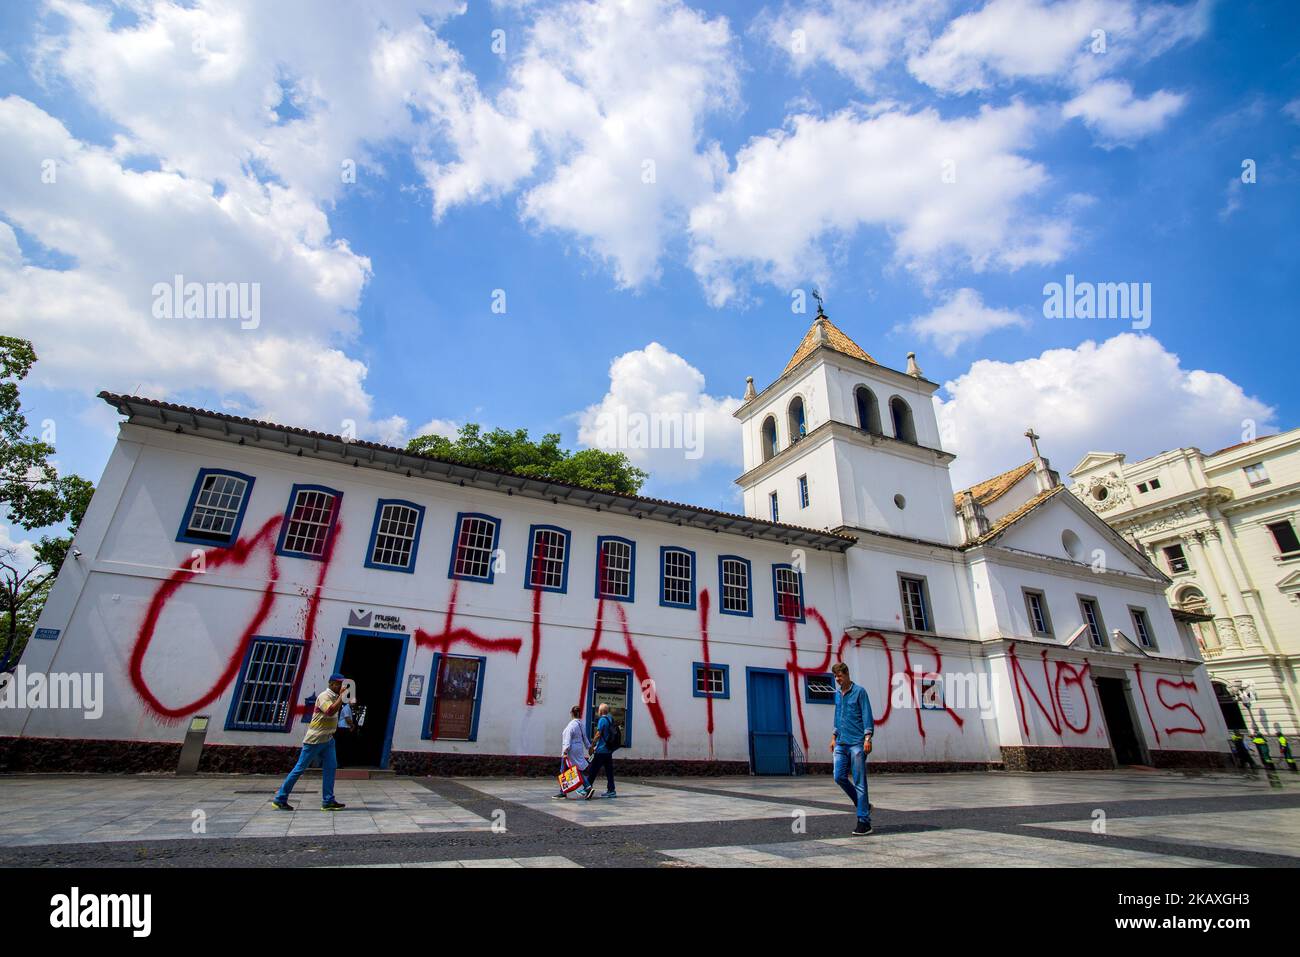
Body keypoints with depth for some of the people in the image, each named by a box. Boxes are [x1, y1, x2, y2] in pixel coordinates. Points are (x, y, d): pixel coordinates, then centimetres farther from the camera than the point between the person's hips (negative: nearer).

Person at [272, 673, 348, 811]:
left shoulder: (335, 697, 10)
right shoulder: (324, 696, -17)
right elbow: (330, 711, -34)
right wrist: (341, 696, -30)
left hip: (328, 739, 8)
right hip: (314, 739, -8)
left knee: (330, 767, 0)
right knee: (300, 768, 2)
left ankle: (328, 801, 2)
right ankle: (280, 799, 17)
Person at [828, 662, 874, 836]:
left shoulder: (859, 691, -6)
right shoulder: (837, 694, 14)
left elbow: (867, 716, -9)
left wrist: (867, 738, -17)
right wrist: (834, 737, 20)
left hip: (857, 743, -6)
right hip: (841, 744, 7)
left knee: (859, 782, -3)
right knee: (839, 777, 2)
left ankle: (864, 821, 4)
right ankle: (863, 805, 23)